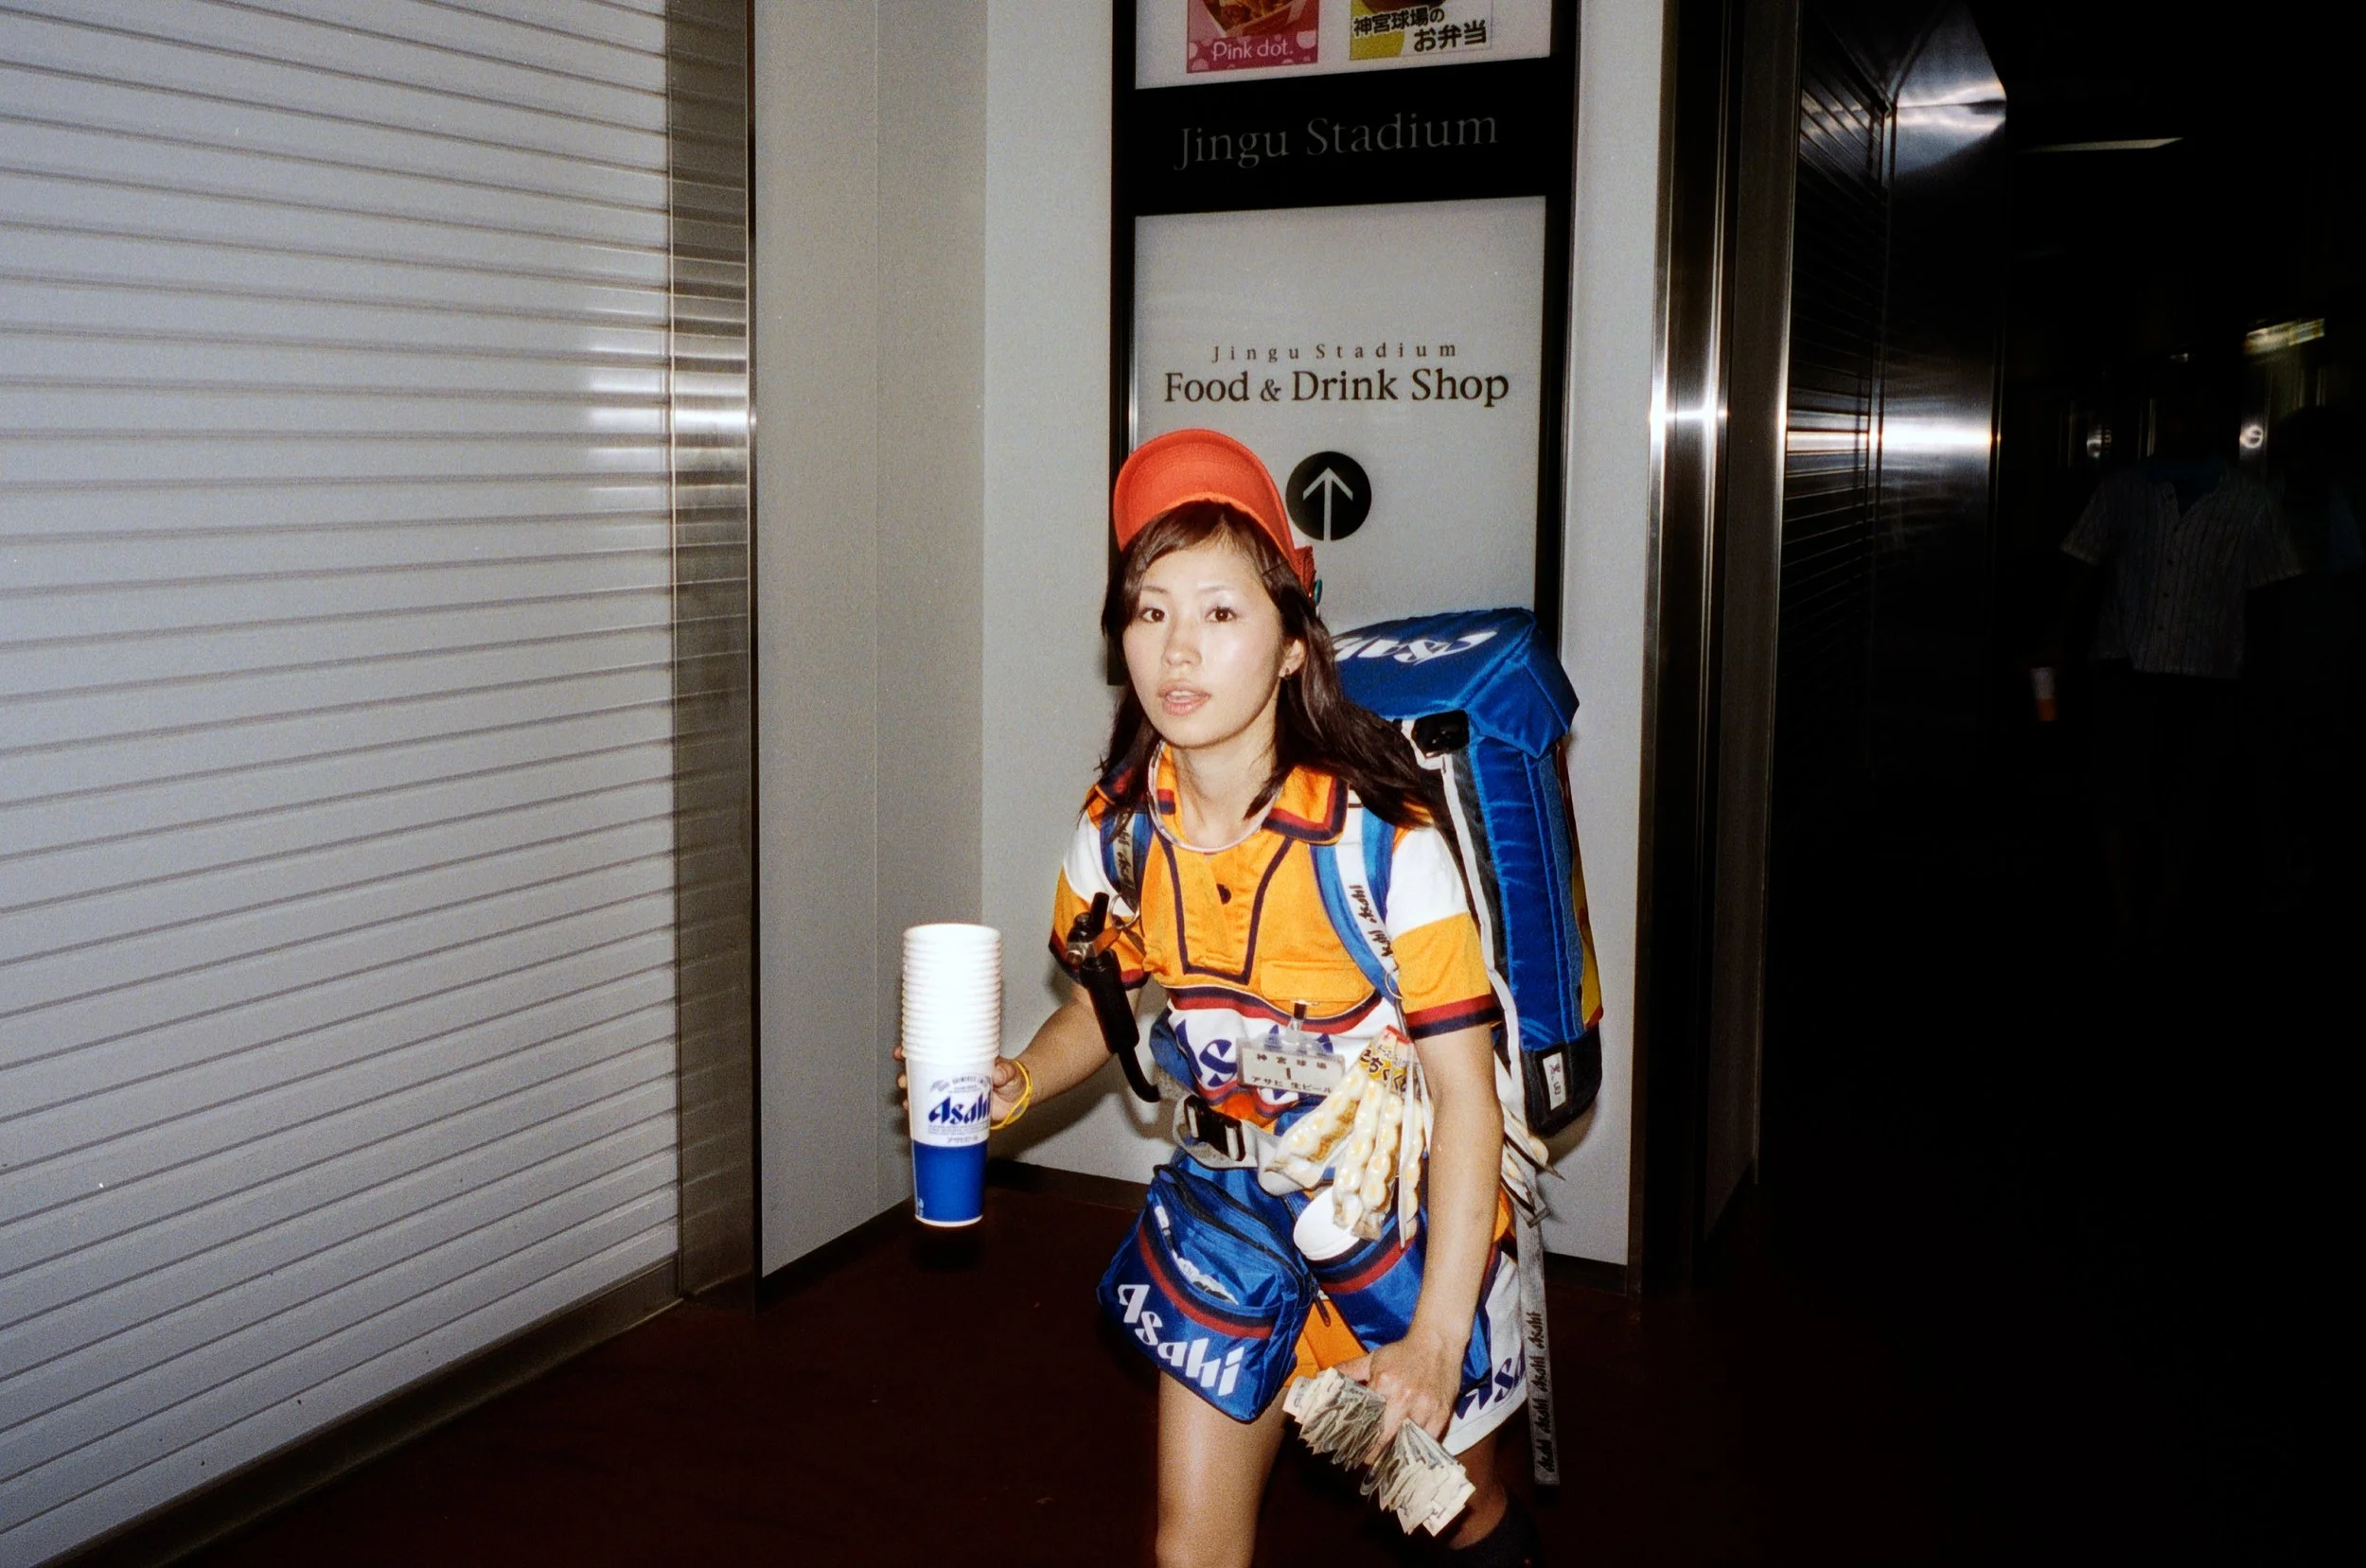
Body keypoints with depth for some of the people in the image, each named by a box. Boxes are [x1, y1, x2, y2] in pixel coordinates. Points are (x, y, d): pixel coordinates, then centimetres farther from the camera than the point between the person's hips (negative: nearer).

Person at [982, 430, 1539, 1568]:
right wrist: (1021, 1079, -14)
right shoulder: (1117, 830, -11)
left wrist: (1437, 1337, -24)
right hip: (1235, 1209, 3)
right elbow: (1105, 999, 8)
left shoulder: (1385, 839, -26)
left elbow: (1466, 1096, -23)